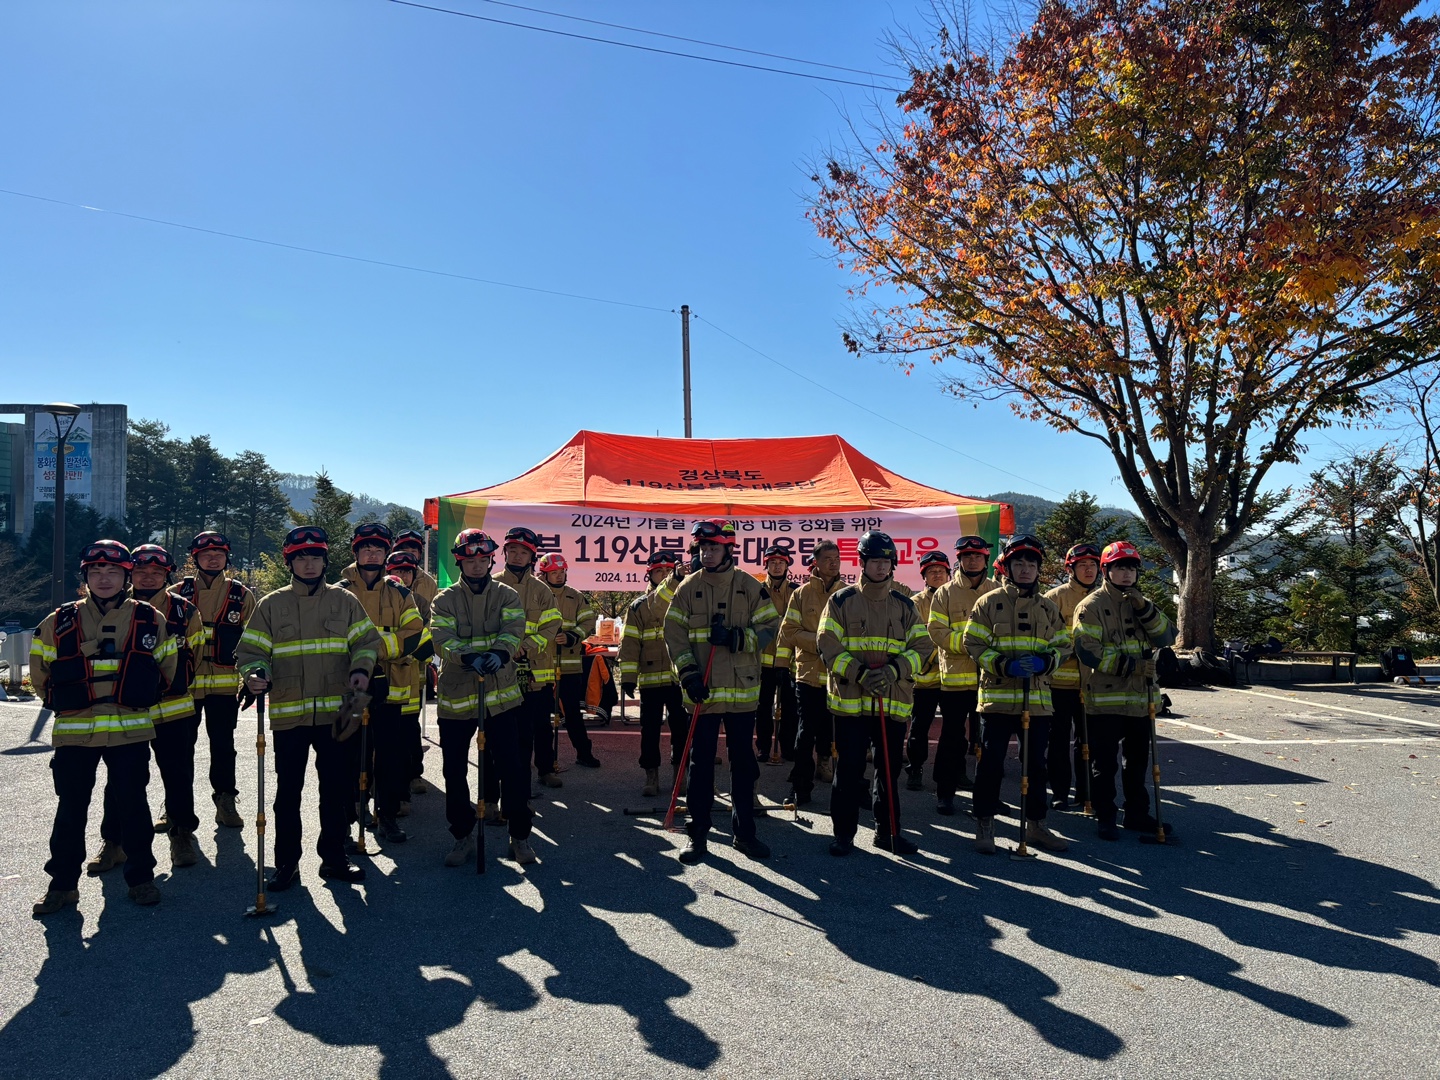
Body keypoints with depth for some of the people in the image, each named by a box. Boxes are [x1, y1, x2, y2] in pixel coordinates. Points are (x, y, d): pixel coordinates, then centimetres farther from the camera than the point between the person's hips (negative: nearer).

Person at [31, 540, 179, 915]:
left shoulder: (150, 620, 2)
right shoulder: (60, 622, 2)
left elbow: (167, 667, 14)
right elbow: (40, 672, 15)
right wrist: (63, 701, 13)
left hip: (131, 732, 0)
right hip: (73, 733, 1)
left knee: (132, 805, 7)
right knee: (71, 808, 8)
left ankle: (141, 877, 19)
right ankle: (62, 884, 21)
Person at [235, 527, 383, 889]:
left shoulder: (344, 600, 8)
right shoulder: (270, 605, 5)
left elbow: (366, 641, 9)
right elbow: (251, 651, 3)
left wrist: (361, 669, -11)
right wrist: (255, 675, -18)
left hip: (337, 711, 1)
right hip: (288, 714, -1)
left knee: (338, 789, 8)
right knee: (288, 791, 6)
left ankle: (334, 857, 22)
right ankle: (287, 863, 19)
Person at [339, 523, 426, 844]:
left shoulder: (399, 593, 10)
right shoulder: (340, 592, 4)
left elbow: (415, 635, -2)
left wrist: (377, 643, -16)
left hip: (390, 688, 2)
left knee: (393, 755, 5)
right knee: (353, 755, 5)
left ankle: (387, 816, 18)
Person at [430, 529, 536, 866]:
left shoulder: (507, 596, 5)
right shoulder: (445, 600, 4)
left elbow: (513, 630, -12)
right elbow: (442, 639, -12)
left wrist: (499, 653, -34)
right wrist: (469, 658, -32)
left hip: (502, 695, 0)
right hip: (455, 698, 1)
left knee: (512, 768, -1)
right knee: (455, 772, 7)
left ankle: (520, 836, 15)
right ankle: (462, 837, 24)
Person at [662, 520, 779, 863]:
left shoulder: (750, 587, 2)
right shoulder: (689, 587, 3)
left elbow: (770, 627, 0)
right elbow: (674, 633, 0)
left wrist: (736, 637, -17)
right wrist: (688, 672, -11)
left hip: (742, 689, 1)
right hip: (702, 690, 0)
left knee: (743, 762, 10)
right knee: (701, 762, 5)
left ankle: (744, 832, 22)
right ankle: (698, 833, 16)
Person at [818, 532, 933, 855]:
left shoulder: (904, 605, 12)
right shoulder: (841, 600, 3)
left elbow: (922, 647, 5)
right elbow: (827, 645, -4)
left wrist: (894, 670, -13)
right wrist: (859, 673, -17)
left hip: (894, 701, 3)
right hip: (850, 699, -3)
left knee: (889, 769, 11)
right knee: (849, 769, 1)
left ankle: (887, 831, 25)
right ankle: (844, 833, 14)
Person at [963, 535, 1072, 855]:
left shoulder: (1048, 607, 12)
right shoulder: (989, 602, 0)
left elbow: (1063, 645, 13)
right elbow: (973, 643, -4)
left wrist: (1045, 661, -9)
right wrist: (1002, 664, -18)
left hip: (1037, 699, 4)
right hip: (997, 696, -3)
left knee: (1036, 763, 11)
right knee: (991, 763, -2)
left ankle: (1035, 824, 25)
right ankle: (985, 826, 11)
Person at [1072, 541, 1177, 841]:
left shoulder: (1144, 603, 14)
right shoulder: (1092, 605, -6)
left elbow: (1166, 638, 1)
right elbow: (1087, 650, -16)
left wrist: (1146, 610, -14)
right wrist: (1128, 664, -20)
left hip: (1140, 698, 6)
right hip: (1104, 699, -6)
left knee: (1137, 759, 16)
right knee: (1104, 762, 1)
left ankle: (1137, 813, 29)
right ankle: (1105, 818, 11)